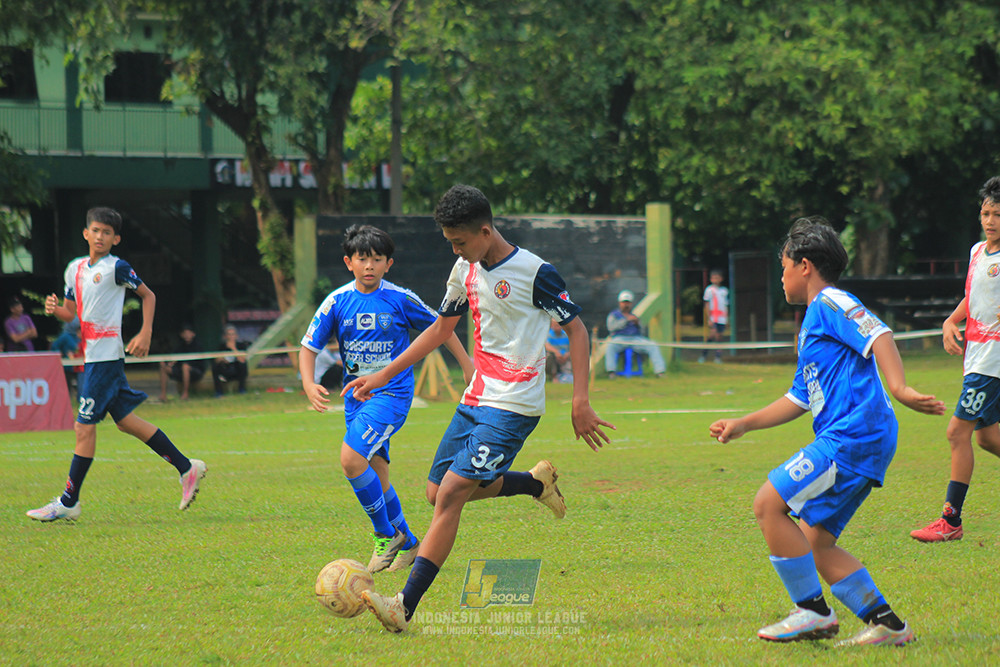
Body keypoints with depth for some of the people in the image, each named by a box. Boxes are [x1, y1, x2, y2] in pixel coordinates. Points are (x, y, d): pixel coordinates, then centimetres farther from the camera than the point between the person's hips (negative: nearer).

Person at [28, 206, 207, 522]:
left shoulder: (116, 268, -7)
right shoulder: (75, 268, 14)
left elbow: (148, 295, 1)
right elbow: (71, 313, 20)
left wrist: (145, 334, -8)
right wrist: (55, 308, -2)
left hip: (106, 356, -8)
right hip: (90, 356, 8)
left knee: (84, 426, -7)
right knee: (125, 420, 11)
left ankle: (68, 502, -2)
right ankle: (187, 467, 19)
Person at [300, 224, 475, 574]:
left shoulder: (400, 299, -7)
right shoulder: (337, 302, -1)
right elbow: (309, 347, 1)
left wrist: (467, 364, 10)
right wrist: (309, 384, -16)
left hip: (392, 392, -4)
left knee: (352, 458, -22)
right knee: (376, 475, 7)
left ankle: (386, 534, -6)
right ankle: (408, 544, 24)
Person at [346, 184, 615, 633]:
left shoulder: (534, 273, -13)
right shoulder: (466, 270, 9)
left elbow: (577, 331, -7)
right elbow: (441, 329, 21)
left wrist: (581, 401, -15)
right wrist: (383, 376, 18)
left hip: (514, 406, -8)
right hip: (476, 399, 8)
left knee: (451, 493, -17)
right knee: (437, 492, 9)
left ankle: (405, 606, -20)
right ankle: (537, 483, 28)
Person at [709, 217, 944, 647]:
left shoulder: (830, 303, -2)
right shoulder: (811, 324, 28)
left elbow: (878, 335, -18)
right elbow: (799, 399, 33)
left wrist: (899, 388, -33)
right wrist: (743, 425, 30)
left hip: (854, 433, -10)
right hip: (853, 440, 10)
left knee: (769, 503, -12)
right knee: (814, 543, 9)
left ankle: (813, 611, -9)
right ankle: (887, 624, 8)